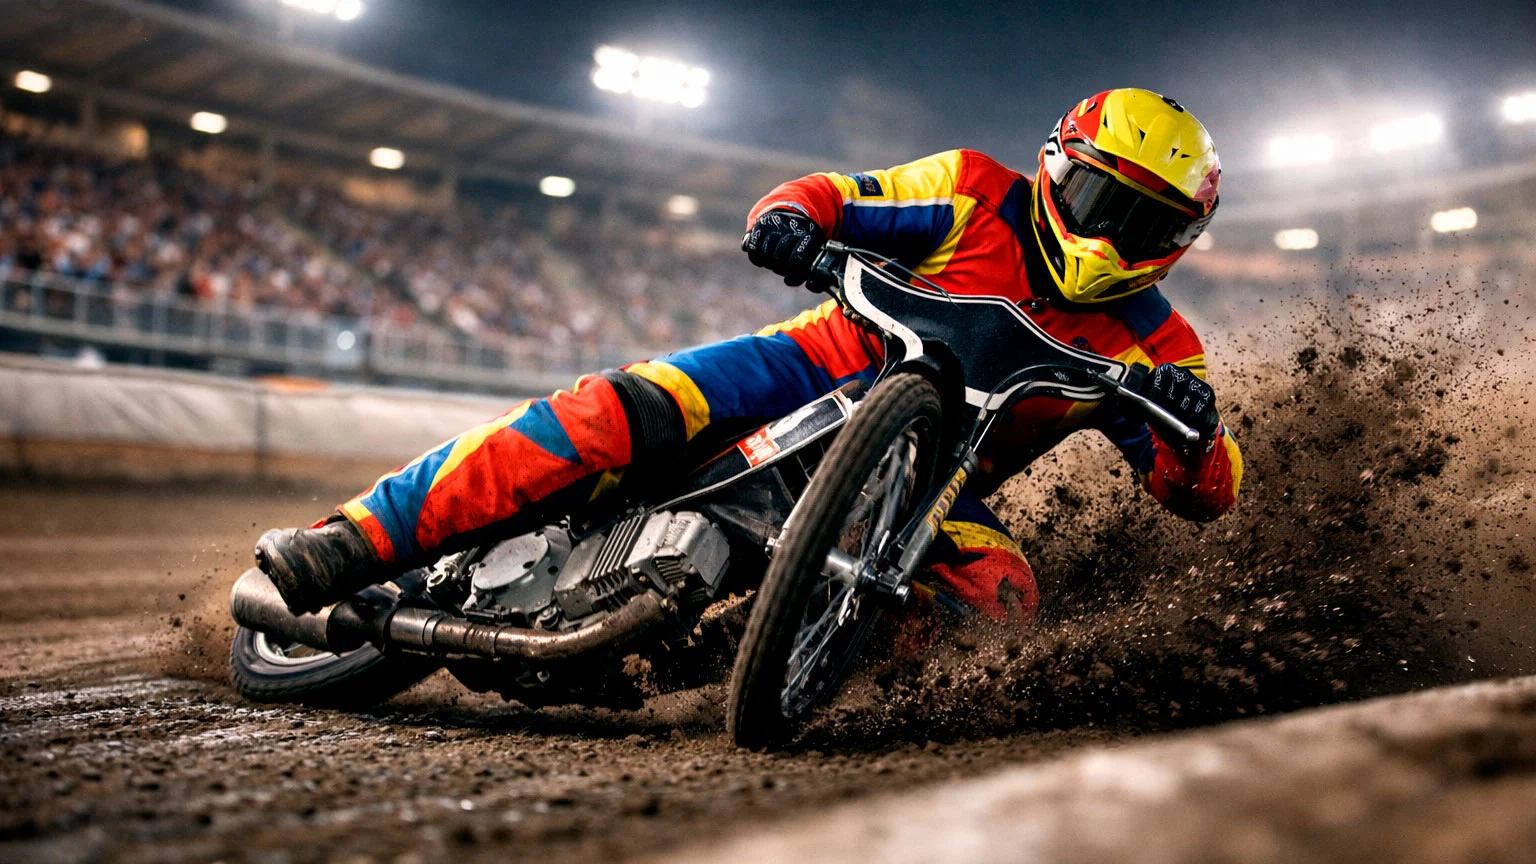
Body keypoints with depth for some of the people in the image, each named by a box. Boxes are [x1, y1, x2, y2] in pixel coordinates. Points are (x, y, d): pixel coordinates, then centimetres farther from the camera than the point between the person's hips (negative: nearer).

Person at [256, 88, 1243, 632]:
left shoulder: (1145, 342, 1)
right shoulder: (984, 197, -2)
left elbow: (1208, 491, -3)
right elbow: (835, 195, -2)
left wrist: (1195, 424, -27)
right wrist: (792, 216, -27)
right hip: (830, 366, -2)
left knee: (999, 590, -30)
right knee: (630, 405, -26)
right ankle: (354, 543, -25)